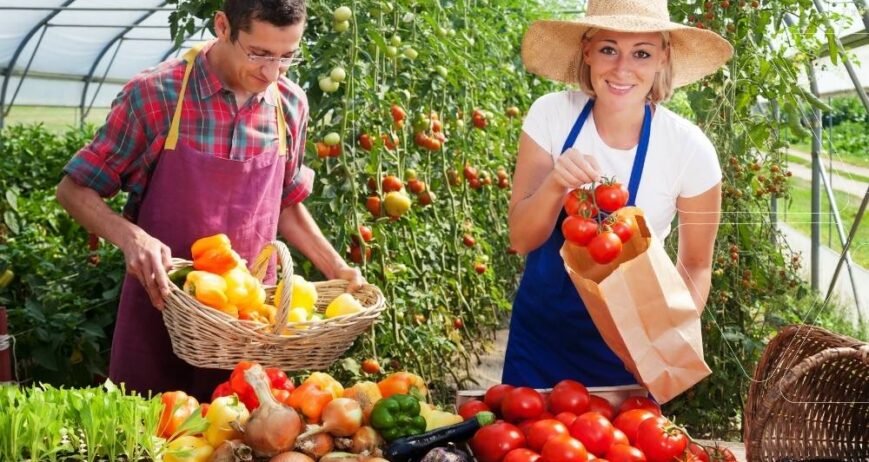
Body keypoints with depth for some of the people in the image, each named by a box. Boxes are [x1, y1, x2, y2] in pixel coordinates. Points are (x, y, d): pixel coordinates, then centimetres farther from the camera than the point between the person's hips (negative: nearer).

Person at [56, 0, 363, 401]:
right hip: (160, 307, -3)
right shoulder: (154, 94, -13)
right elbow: (73, 189, -5)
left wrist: (337, 270, 7)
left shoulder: (290, 105, 0)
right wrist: (132, 238, -21)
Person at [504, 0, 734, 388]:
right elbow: (521, 239, -12)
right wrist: (555, 184, -31)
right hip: (541, 328, 2)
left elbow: (695, 265, -4)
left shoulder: (689, 149, -18)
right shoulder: (551, 114, -14)